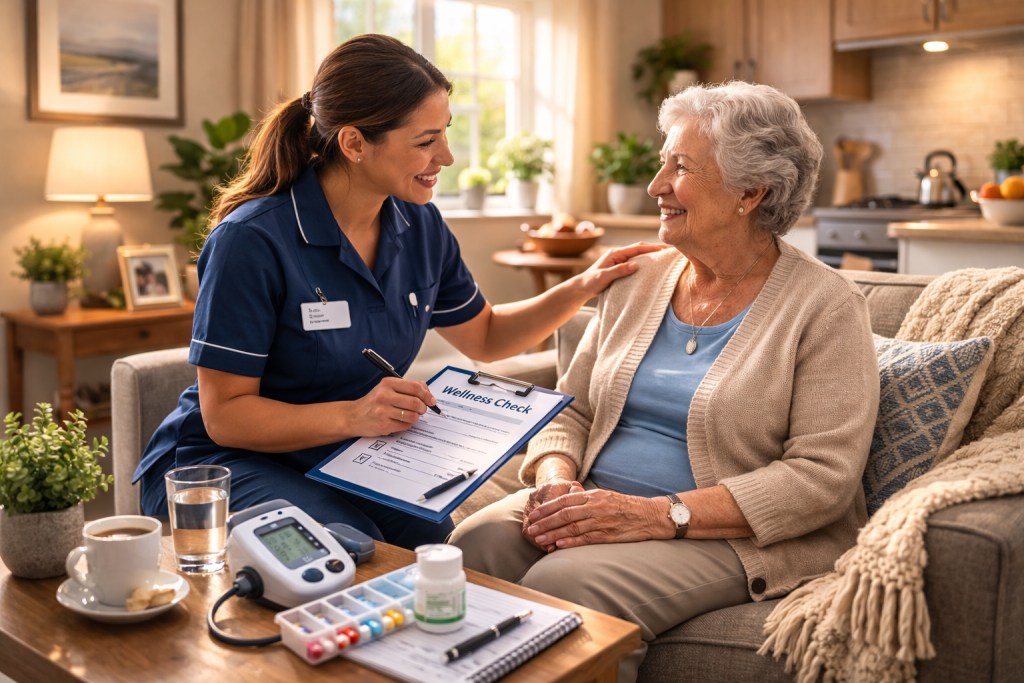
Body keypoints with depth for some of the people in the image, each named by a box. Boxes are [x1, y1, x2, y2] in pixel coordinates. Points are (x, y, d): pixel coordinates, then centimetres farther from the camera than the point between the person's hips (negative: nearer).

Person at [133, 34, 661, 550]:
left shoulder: (418, 225, -1)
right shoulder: (252, 241, -21)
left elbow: (485, 337, 14)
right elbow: (225, 416, -19)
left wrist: (583, 288, 2)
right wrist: (352, 416, -33)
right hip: (226, 464, -5)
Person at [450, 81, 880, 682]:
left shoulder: (825, 305, -6)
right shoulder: (638, 281, 11)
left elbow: (822, 475, -15)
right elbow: (571, 410, 14)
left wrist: (659, 514, -22)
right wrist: (555, 481, -10)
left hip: (734, 537, -4)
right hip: (598, 506, 5)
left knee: (563, 585, -30)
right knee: (477, 543, -24)